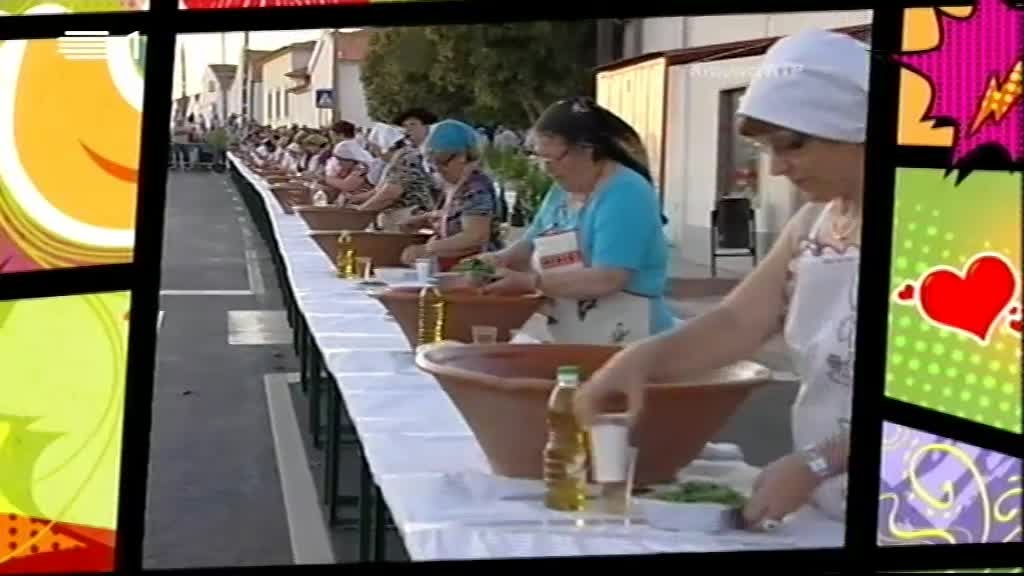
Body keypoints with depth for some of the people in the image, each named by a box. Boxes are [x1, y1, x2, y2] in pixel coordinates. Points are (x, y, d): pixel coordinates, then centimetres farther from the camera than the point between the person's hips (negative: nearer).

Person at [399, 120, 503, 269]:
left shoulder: (476, 188, -16)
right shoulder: (454, 183, 10)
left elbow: (474, 237, -25)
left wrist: (426, 249, -28)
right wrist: (423, 219, 10)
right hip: (453, 267, 8)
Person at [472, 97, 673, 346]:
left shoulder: (625, 193, -16)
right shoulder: (561, 191, 11)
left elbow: (606, 280, -24)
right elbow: (533, 245, 23)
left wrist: (529, 282, -22)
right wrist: (500, 259, 1)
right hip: (569, 344, 7)